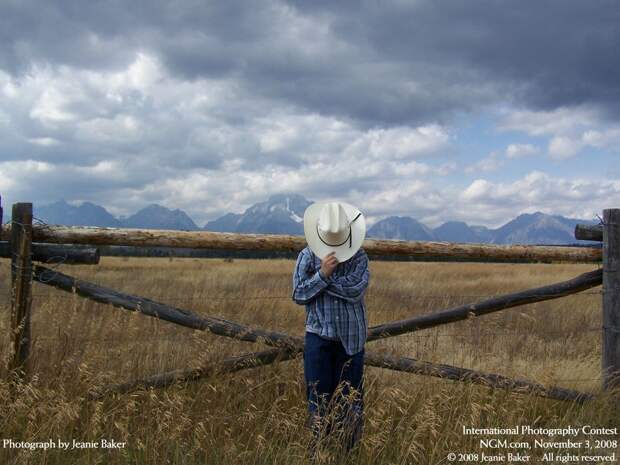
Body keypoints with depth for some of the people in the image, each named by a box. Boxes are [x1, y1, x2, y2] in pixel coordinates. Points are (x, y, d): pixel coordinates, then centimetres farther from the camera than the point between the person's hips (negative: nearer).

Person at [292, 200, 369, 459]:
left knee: (350, 394, 7)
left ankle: (350, 448, 17)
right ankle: (317, 445, 14)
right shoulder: (307, 256, -3)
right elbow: (298, 295, -8)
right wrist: (322, 274, -20)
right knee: (318, 393, 4)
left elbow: (356, 290, -17)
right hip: (319, 335, 0)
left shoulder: (359, 256, -3)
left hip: (351, 337, 0)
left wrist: (327, 278, -14)